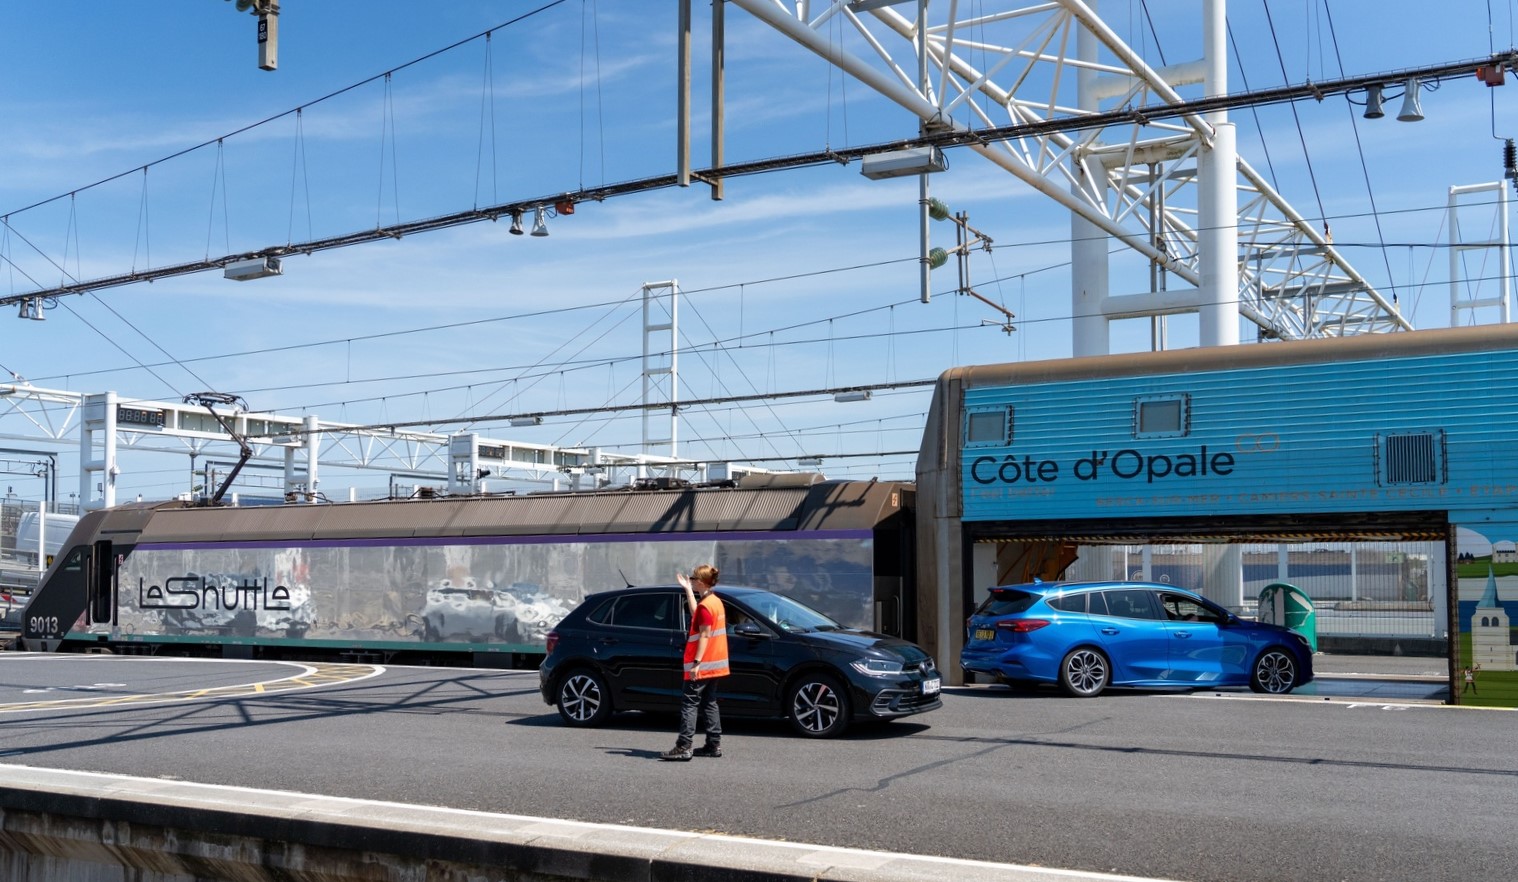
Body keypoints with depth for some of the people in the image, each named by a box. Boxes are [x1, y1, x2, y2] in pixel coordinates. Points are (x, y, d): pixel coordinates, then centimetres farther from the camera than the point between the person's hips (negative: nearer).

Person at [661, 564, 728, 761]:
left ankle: (684, 747, -13)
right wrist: (688, 589, 29)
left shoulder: (705, 605, -16)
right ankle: (714, 744, 13)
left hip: (702, 665, -9)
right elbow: (696, 616, 26)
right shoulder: (716, 601, 11)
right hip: (715, 664, 9)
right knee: (709, 703, 13)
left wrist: (696, 663, -21)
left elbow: (704, 635, -20)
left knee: (689, 702, -9)